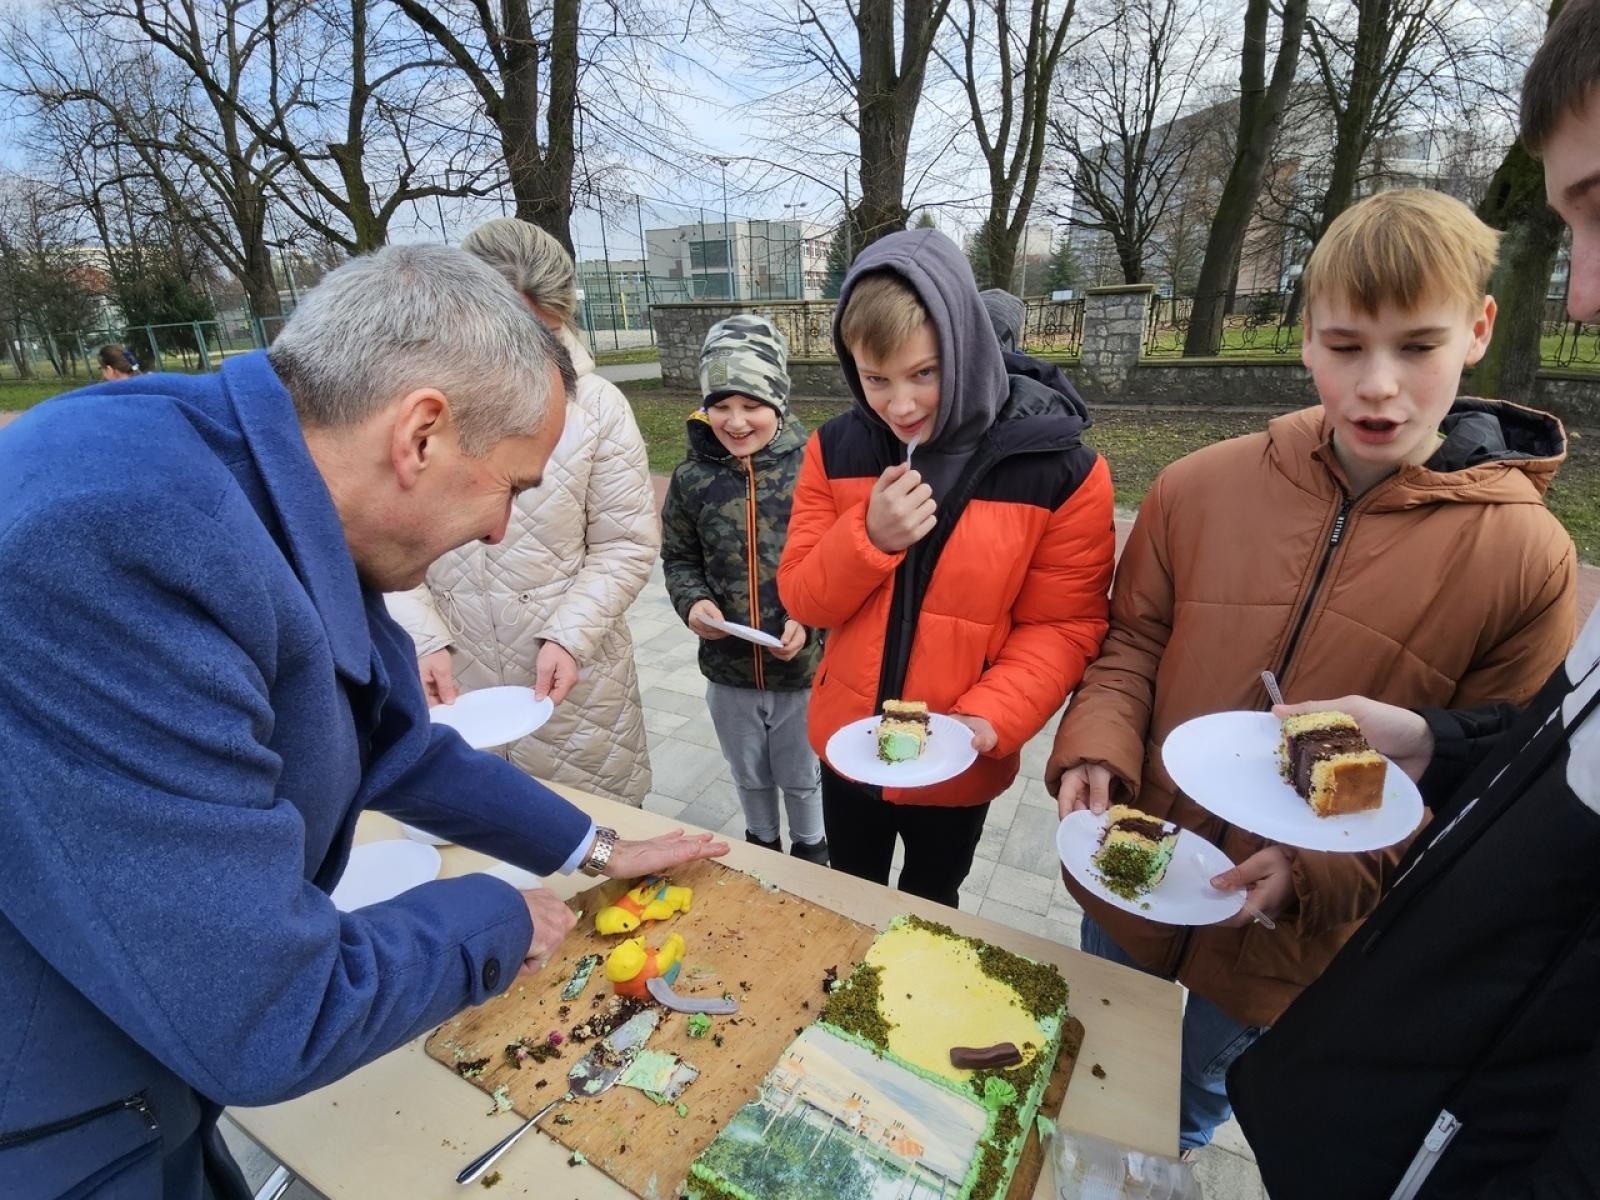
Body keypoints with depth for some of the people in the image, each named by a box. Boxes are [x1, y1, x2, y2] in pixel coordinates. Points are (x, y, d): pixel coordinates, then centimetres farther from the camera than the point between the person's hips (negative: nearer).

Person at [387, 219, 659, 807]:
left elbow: (627, 544, -3)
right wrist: (423, 640, -14)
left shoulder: (597, 405, -5)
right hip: (447, 680, 1)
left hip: (573, 680, 0)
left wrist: (569, 636, -13)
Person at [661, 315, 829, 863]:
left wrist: (810, 620, -21)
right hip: (727, 668, 3)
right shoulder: (692, 477, -7)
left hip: (804, 667, -2)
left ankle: (810, 847, 51)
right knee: (749, 775, 26)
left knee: (802, 776, 22)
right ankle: (762, 842, 54)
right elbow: (678, 558, 5)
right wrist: (692, 602, -14)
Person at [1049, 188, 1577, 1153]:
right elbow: (1133, 645, -2)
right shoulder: (1199, 487, -11)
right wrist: (1094, 753, -19)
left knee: (1192, 1113, 29)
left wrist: (1322, 874, -23)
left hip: (1295, 944, -1)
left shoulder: (1528, 558, -15)